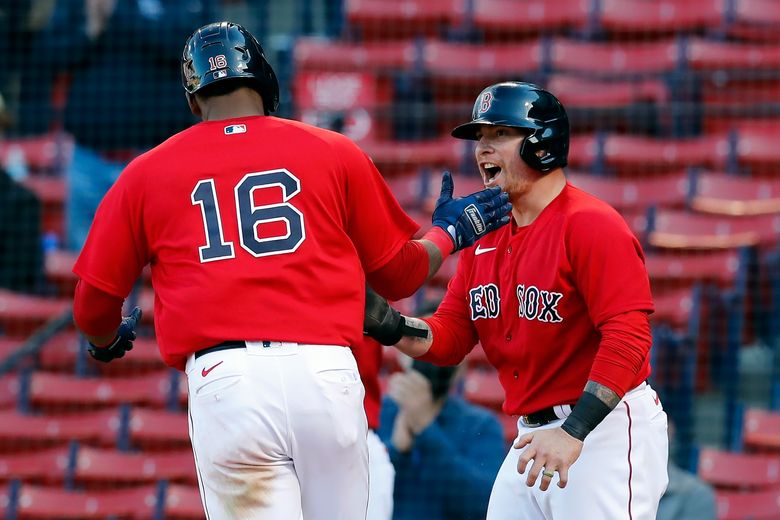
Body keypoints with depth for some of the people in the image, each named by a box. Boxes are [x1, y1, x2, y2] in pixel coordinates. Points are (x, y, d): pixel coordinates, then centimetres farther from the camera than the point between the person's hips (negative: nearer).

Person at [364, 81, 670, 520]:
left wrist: (574, 432, -28)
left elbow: (628, 339, -22)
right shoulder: (483, 234, 12)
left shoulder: (590, 224, -14)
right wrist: (388, 324, -10)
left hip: (608, 430, -8)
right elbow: (449, 339, 11)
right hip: (533, 435, 8)